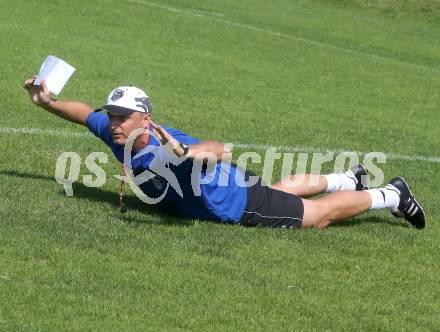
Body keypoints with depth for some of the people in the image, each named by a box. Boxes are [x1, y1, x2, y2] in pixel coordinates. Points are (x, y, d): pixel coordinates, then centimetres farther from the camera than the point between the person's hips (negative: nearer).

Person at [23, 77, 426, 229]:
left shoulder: (164, 144, -42)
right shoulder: (115, 133, -18)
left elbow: (222, 151, -59)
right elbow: (86, 112, 3)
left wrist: (184, 153, -77)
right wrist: (49, 102, -11)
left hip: (246, 204, -8)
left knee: (322, 214, 11)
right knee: (285, 189, 36)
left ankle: (391, 195, 32)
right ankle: (350, 179, 60)